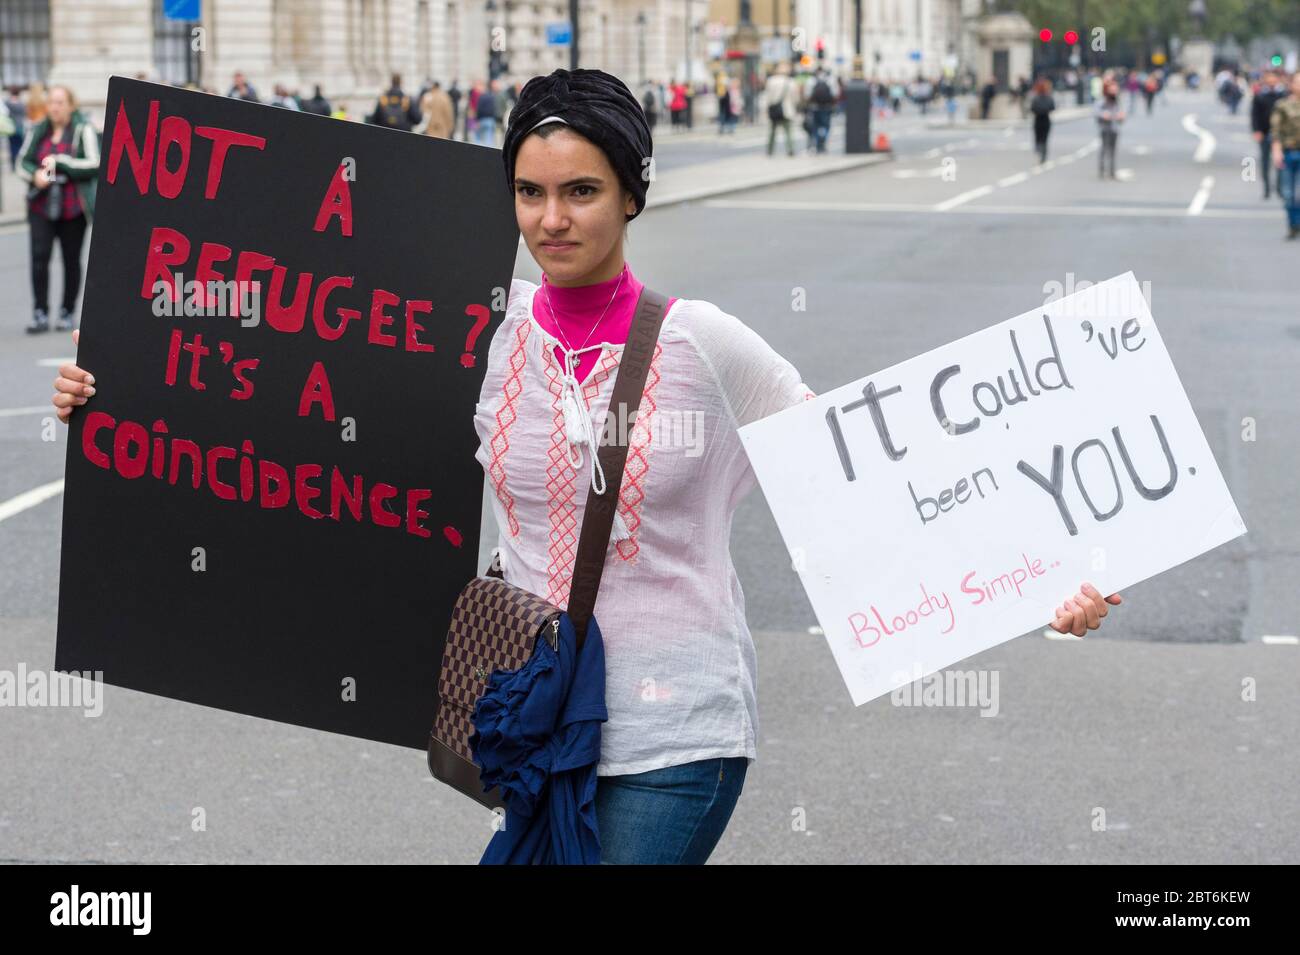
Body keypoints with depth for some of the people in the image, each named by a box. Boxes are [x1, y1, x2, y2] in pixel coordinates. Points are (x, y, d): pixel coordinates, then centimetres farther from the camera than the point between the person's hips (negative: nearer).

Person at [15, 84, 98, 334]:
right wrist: (35, 174, -10)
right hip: (41, 206, 2)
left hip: (73, 208, -2)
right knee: (39, 257, -11)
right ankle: (40, 314, -8)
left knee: (71, 260, 6)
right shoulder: (37, 131, 8)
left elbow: (94, 165, -10)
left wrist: (59, 162, -16)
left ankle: (67, 312, 19)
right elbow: (23, 163, 12)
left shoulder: (83, 130, -3)